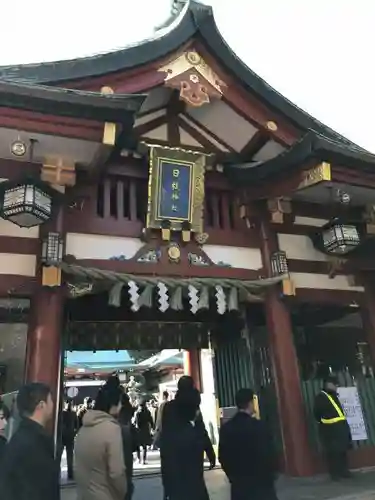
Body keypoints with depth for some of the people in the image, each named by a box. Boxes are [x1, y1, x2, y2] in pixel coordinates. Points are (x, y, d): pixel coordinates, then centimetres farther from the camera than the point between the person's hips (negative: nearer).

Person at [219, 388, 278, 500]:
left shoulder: (226, 428, -2)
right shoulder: (258, 425, -15)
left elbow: (222, 456, 3)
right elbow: (267, 453, -12)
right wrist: (271, 474, 6)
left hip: (238, 483, 4)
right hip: (261, 481, -4)